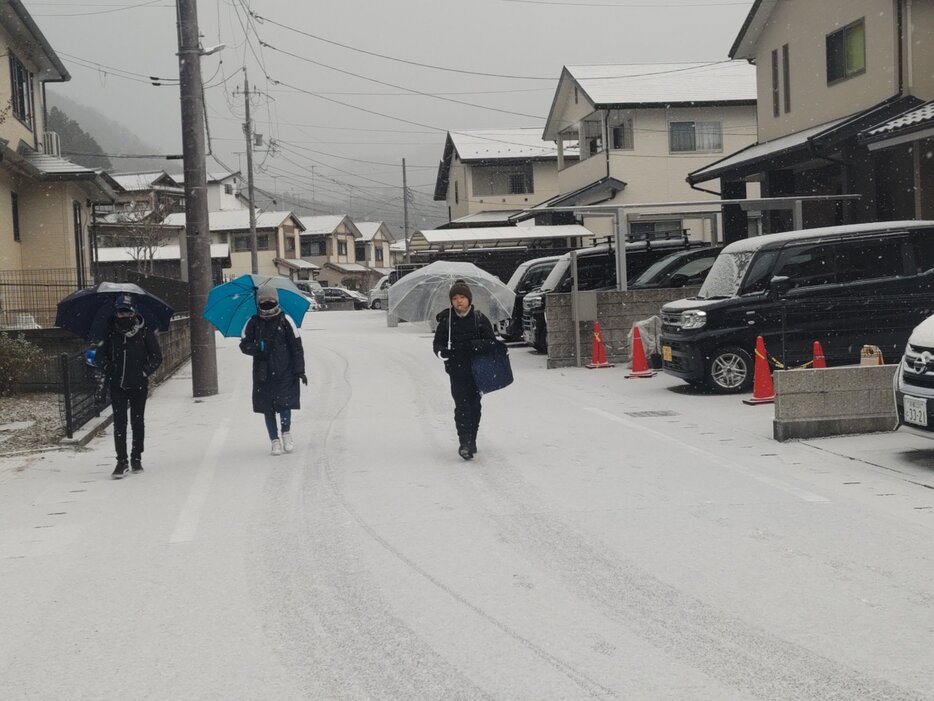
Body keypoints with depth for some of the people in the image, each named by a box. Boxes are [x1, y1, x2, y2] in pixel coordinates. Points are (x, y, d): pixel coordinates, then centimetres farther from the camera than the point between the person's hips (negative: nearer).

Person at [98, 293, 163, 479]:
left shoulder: (145, 332, -5)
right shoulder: (110, 332, 1)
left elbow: (157, 357, 1)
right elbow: (100, 354, 13)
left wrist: (145, 372, -10)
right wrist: (106, 368, -4)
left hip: (138, 386, -1)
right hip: (117, 385, 1)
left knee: (138, 421, 9)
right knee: (119, 422, -4)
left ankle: (136, 458, 21)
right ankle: (121, 460, 0)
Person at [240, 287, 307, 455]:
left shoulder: (285, 321, 0)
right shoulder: (253, 323, 4)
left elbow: (297, 347, 1)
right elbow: (244, 344, 8)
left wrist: (299, 370, -3)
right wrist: (255, 349, -15)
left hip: (285, 372, -2)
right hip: (263, 372, 2)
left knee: (284, 404, -9)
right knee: (268, 408, 4)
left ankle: (286, 433, 16)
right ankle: (275, 440, 16)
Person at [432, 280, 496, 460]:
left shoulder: (480, 318, 0)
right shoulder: (446, 320, 2)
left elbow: (492, 342, -1)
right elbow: (437, 342, 6)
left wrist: (477, 345, -22)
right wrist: (442, 352, -17)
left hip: (477, 369, 1)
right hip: (457, 370, -1)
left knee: (474, 406, 7)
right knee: (461, 406, -12)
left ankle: (471, 441, 22)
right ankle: (464, 443, -15)